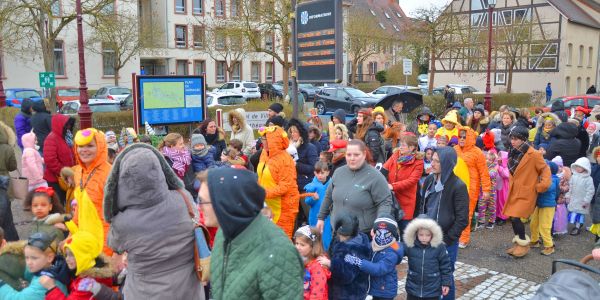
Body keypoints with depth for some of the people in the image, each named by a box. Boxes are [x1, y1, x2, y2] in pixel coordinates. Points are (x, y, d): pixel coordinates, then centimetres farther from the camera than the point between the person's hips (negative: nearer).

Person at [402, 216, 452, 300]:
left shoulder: (439, 247, -12)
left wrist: (446, 283, -3)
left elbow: (446, 266, -4)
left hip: (432, 291, -1)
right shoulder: (409, 246, -11)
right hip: (413, 289, 2)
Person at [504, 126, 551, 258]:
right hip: (514, 191, 7)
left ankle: (524, 244, 7)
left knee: (516, 217, -12)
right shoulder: (513, 153, 4)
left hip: (526, 192, -7)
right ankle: (518, 243, 24)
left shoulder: (533, 154, -16)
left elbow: (545, 169, -8)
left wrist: (543, 185, -15)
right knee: (512, 217, 8)